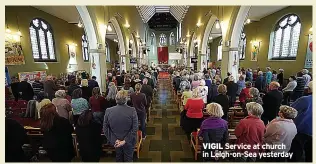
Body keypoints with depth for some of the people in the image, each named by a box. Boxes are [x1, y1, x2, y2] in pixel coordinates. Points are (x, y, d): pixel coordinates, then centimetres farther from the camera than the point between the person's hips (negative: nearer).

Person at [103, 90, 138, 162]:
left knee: (118, 158, 29)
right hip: (129, 142, -2)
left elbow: (105, 128, -9)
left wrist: (110, 140, -3)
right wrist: (125, 141, -16)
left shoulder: (108, 111, -17)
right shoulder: (132, 111, -24)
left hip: (115, 142, 3)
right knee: (128, 159, 24)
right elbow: (135, 129, -22)